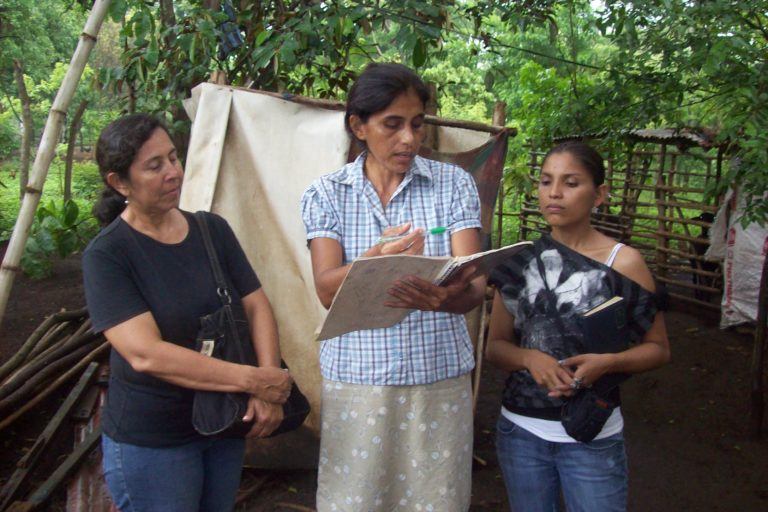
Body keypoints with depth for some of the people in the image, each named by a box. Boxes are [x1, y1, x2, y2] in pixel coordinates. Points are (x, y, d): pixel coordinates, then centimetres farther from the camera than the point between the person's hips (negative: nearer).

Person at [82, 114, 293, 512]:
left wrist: (269, 393, -16)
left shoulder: (212, 230, 1)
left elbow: (257, 306, -1)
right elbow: (145, 354, -25)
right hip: (151, 441, -5)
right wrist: (253, 380, -25)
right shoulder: (107, 255, -16)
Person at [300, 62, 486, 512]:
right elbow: (328, 290, -11)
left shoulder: (455, 184, 0)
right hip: (357, 378, 0)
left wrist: (444, 297, -34)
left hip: (440, 377, 0)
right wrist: (375, 260, -32)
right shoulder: (326, 193, 0)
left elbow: (474, 286, -10)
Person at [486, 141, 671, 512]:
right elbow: (495, 345, 4)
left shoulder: (623, 262, -7)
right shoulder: (519, 260, 1)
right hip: (520, 430, 3)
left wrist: (607, 363, -19)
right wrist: (530, 358, -17)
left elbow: (658, 348, -1)